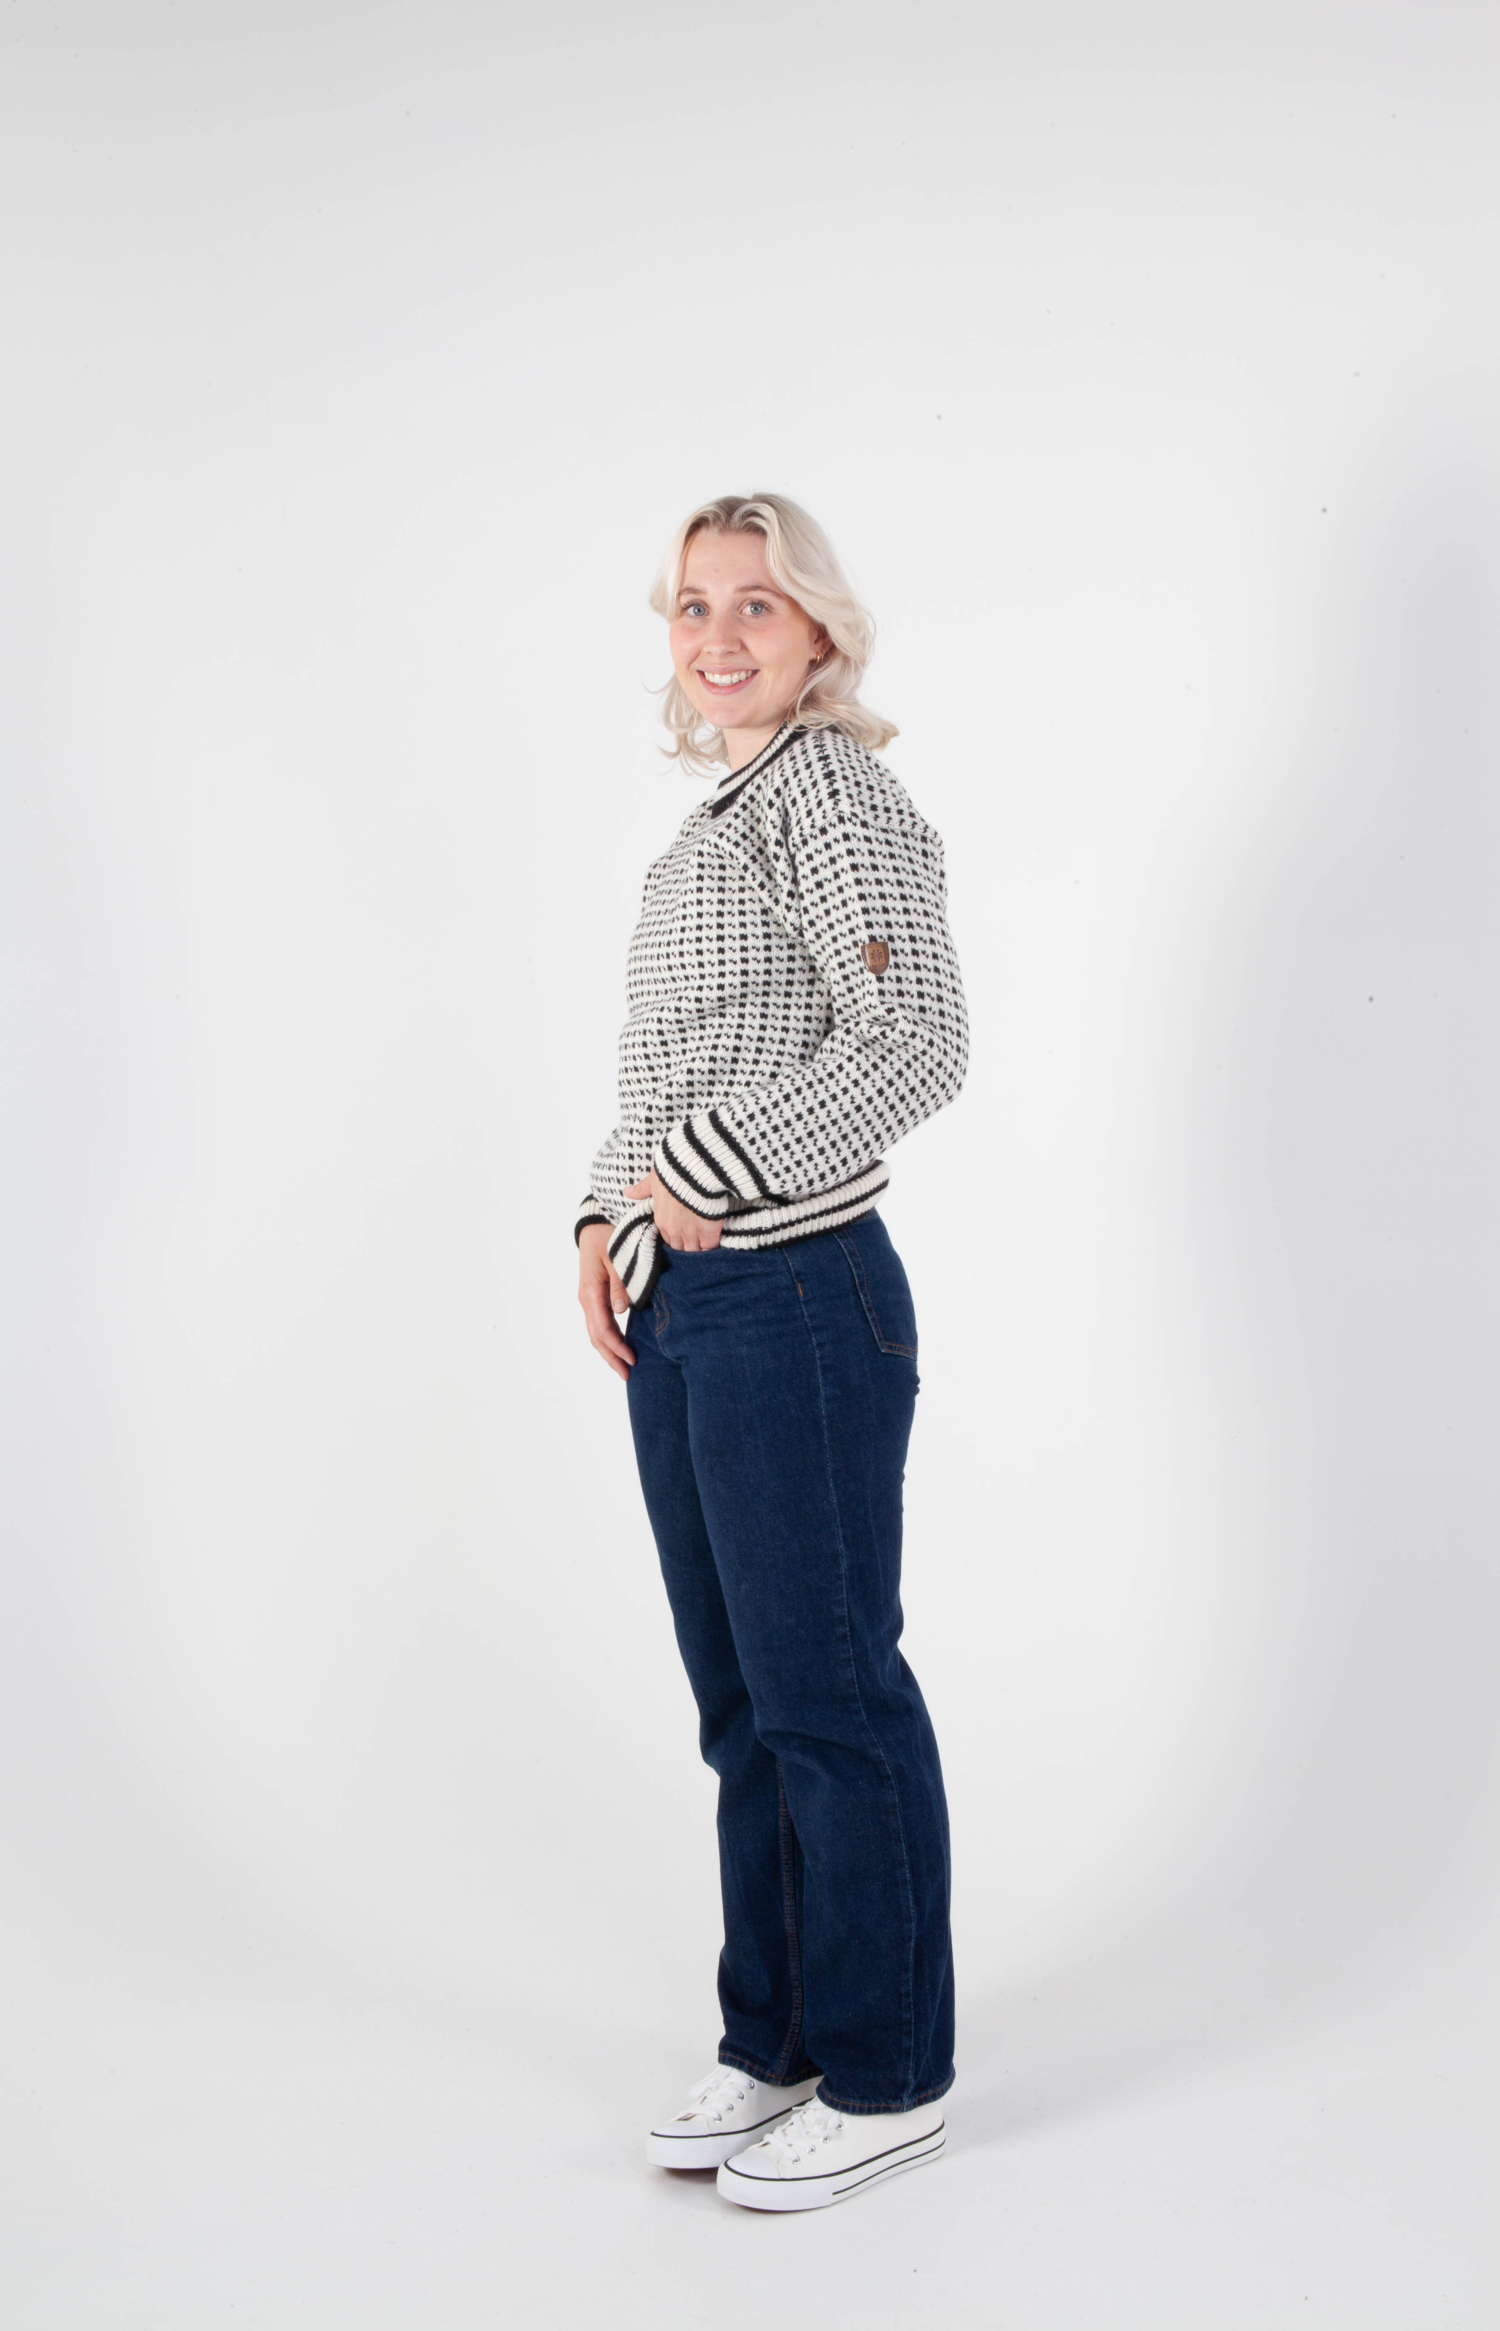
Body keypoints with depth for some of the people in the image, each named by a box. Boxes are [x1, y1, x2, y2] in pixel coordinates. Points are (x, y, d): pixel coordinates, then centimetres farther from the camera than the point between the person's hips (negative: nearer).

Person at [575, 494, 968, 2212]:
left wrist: (710, 1174, -17)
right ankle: (775, 2043, 30)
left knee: (829, 1694, 1)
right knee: (740, 1696, 16)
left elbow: (919, 1040, -23)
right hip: (679, 1311, 9)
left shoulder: (834, 793, -11)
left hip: (799, 1299, -9)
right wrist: (609, 1224, 9)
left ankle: (885, 2079, 17)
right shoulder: (717, 817, 16)